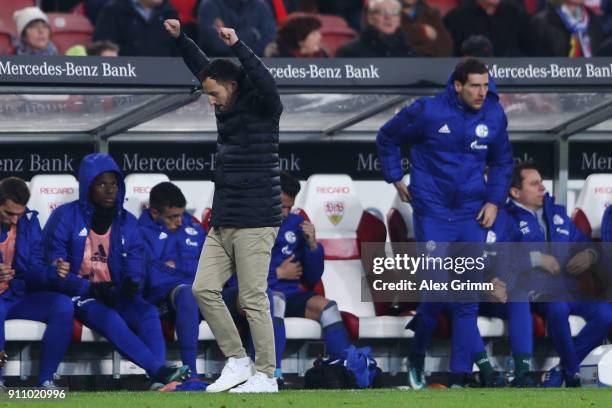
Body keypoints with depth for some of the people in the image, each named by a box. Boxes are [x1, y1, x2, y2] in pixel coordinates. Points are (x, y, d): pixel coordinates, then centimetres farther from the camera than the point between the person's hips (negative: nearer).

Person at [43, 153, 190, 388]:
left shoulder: (127, 222, 13)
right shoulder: (65, 217, -1)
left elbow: (135, 266, 9)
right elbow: (54, 270, -8)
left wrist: (132, 282, -17)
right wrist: (91, 289, -21)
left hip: (114, 294, 4)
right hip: (78, 296, -4)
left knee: (148, 312, -26)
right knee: (107, 317, -35)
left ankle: (159, 379, -45)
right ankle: (159, 370, -49)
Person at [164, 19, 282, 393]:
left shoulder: (261, 108, -9)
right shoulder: (228, 107, 12)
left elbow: (268, 84, -31)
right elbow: (203, 66, 26)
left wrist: (236, 46, -34)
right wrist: (180, 38, 18)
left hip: (254, 223, -8)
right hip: (222, 222, 8)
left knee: (253, 299, -7)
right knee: (204, 289, 4)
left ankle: (265, 376, 0)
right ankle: (238, 362, 12)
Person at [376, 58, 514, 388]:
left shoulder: (494, 116, 0)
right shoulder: (428, 112, -10)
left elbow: (502, 161, 15)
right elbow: (387, 138, 6)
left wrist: (494, 200, 4)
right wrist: (395, 178, 4)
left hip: (472, 215, 3)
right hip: (433, 214, -3)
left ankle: (459, 376, 6)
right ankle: (417, 358, 17)